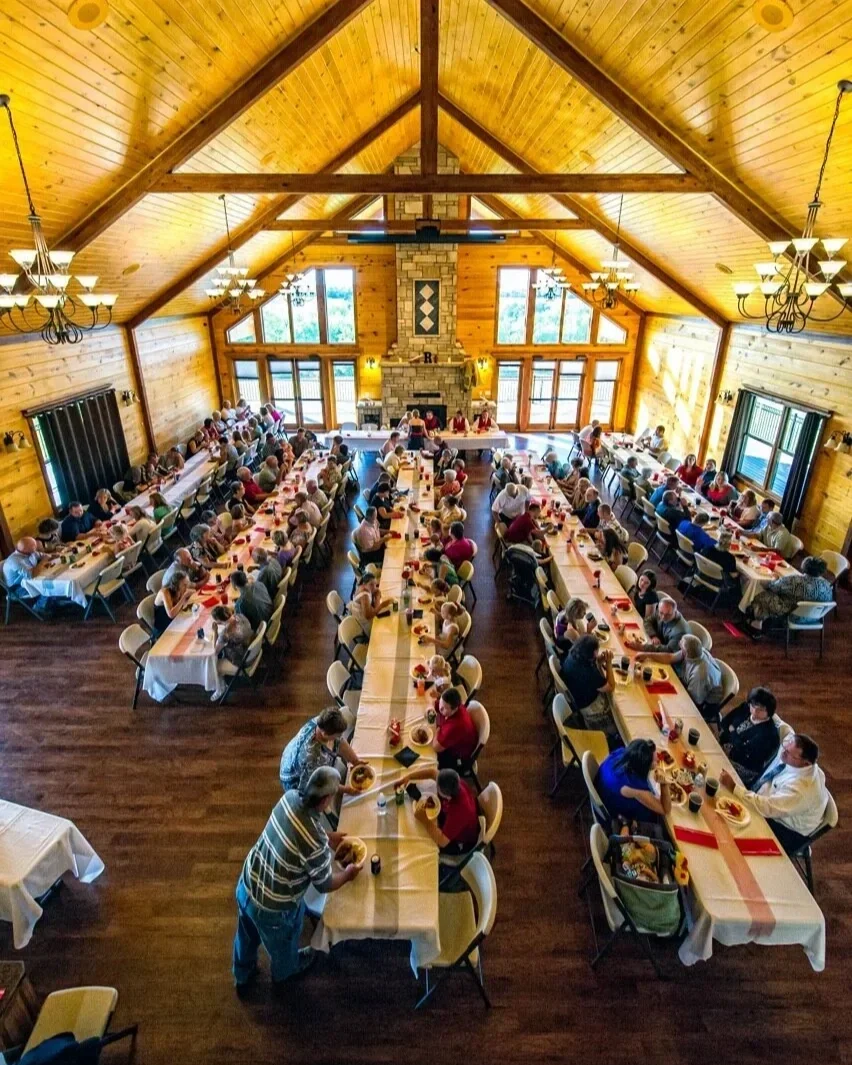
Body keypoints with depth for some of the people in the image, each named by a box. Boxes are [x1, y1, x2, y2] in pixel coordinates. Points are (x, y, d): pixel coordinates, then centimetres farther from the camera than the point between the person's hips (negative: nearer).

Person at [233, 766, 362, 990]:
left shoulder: (290, 797, -18)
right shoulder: (315, 841, -37)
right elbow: (325, 884, -17)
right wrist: (348, 873, 1)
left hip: (247, 884, 5)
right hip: (273, 906, -5)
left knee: (247, 936, 36)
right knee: (282, 944, 31)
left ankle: (243, 975, 64)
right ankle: (284, 972, 62)